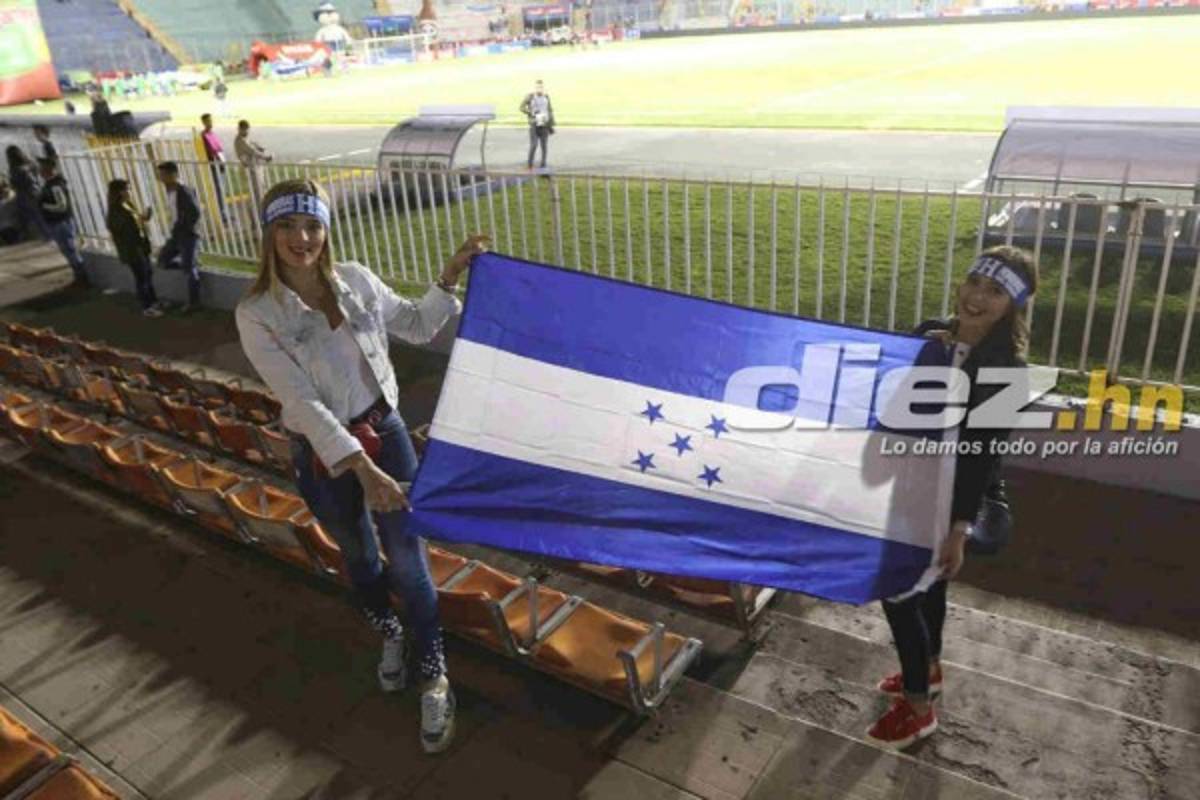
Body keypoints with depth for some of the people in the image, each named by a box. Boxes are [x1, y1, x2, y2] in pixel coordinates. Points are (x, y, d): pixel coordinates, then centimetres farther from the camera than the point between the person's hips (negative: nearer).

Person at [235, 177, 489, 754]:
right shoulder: (256, 314, -16)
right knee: (359, 559, 21)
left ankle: (433, 677, 23)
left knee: (408, 562, 4)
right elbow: (303, 402, -22)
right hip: (322, 454, -1)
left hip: (384, 432, 1)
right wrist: (362, 468, -28)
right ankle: (389, 635, 51)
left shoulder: (356, 280, -7)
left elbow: (417, 327, 8)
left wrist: (450, 278, -5)